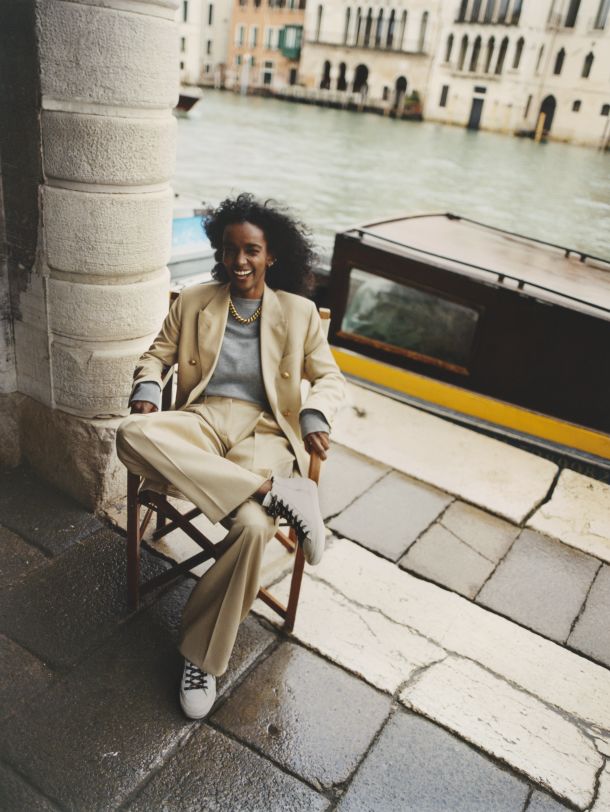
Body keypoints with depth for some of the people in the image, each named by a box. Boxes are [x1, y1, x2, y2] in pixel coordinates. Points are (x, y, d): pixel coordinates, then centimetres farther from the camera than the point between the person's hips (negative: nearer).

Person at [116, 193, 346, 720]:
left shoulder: (299, 311, 10)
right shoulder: (193, 302, 14)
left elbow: (330, 378, 10)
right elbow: (157, 355, 18)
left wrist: (316, 417, -13)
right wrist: (147, 389, -6)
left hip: (263, 430, -1)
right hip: (201, 421, 2)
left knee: (254, 526, -34)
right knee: (132, 435, -35)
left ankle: (203, 657, -9)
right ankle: (277, 492, -32)